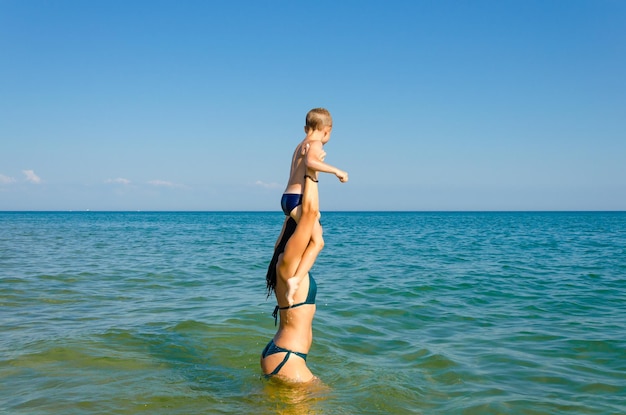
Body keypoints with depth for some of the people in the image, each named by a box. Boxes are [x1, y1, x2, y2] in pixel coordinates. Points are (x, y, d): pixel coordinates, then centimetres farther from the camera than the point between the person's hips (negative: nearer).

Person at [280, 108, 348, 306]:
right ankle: (296, 279, -32)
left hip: (287, 198, 10)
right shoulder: (315, 144, -7)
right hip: (297, 198, -10)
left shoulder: (301, 145, 21)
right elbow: (310, 161, -29)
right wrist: (336, 170, -23)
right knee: (317, 241, -18)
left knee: (317, 230, 30)